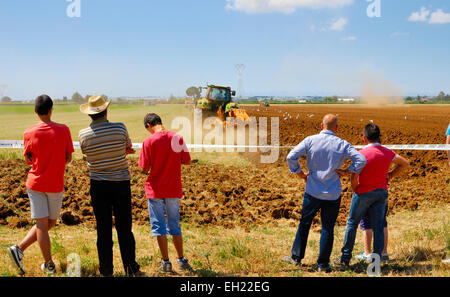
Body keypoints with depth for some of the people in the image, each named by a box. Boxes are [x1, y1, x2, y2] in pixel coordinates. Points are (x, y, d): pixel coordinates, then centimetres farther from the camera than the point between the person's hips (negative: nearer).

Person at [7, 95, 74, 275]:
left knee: (42, 224, 4)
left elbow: (29, 160, 5)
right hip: (56, 185, -1)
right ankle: (19, 249, 10)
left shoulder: (29, 134, -7)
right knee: (50, 223, 16)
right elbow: (68, 158, -1)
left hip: (35, 183, 1)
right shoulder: (63, 130, -9)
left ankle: (49, 265, 0)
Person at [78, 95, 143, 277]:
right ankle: (131, 269, 10)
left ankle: (106, 271, 12)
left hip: (98, 185, 1)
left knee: (103, 229, 7)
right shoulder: (120, 128, -8)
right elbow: (128, 146, 10)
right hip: (121, 182, 0)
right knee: (124, 228, 7)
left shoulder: (83, 135, -4)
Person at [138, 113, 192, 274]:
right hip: (174, 189, 3)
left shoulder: (149, 141, -12)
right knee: (175, 224, 15)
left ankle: (166, 262, 7)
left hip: (155, 190, -3)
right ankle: (181, 260, 19)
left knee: (159, 225, 7)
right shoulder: (177, 138, -3)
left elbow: (145, 168, -12)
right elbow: (186, 161, 2)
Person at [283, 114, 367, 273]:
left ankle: (296, 257, 22)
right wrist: (347, 171, -1)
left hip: (313, 190, 0)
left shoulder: (310, 140, -4)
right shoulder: (342, 144, -3)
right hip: (333, 193, 0)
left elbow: (291, 157, -10)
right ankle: (323, 264, 13)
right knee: (328, 228, 8)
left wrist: (300, 173, 2)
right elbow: (361, 160, -11)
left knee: (304, 224, 14)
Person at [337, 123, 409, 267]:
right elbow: (405, 163, 17)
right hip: (381, 192, 4)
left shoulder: (362, 153, -18)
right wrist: (389, 176, 13)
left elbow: (354, 176, -24)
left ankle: (345, 257, 17)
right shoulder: (388, 153, 0)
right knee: (378, 227, 7)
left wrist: (355, 188, -4)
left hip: (363, 193, -4)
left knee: (352, 224, 11)